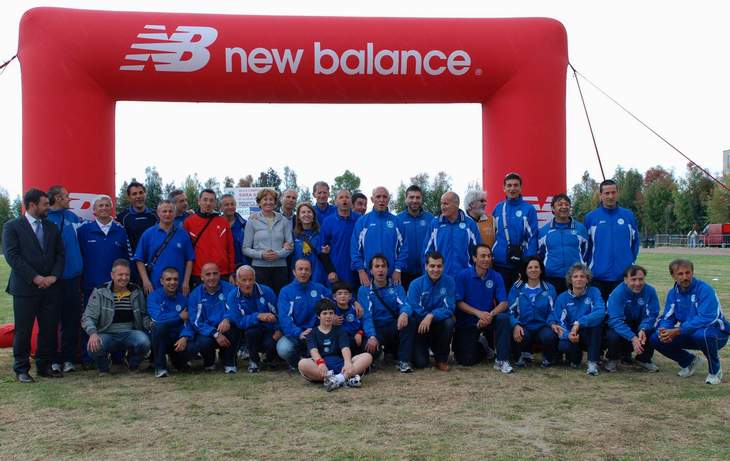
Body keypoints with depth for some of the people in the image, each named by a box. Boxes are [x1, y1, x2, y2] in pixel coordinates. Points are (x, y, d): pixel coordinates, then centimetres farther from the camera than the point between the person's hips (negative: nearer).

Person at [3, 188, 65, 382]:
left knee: (49, 328, 6)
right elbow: (12, 256, -9)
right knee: (23, 330, 1)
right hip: (25, 287, -4)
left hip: (50, 286, 5)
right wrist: (34, 277, -14)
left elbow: (60, 254, 12)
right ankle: (21, 369, 12)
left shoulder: (52, 227, 14)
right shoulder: (12, 226, -1)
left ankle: (44, 366, 17)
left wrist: (54, 276, -4)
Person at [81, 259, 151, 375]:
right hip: (107, 335, -1)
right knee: (93, 347, -34)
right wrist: (93, 333, -27)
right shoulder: (100, 292, 0)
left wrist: (151, 324, -8)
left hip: (129, 333, 1)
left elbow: (143, 316, 16)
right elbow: (87, 317, -6)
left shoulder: (136, 292, 8)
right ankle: (103, 368, 5)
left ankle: (132, 364, 5)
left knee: (144, 342, -32)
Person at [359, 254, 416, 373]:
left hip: (395, 328, 2)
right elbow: (366, 316, -13)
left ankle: (404, 361, -19)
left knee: (410, 321, -28)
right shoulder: (364, 290, -2)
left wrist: (404, 313, -37)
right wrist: (372, 337, -30)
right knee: (370, 348, -34)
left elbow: (404, 305, -11)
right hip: (376, 330, -2)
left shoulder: (396, 287, 5)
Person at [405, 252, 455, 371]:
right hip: (420, 327, -1)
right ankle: (419, 349, 22)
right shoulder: (416, 284, -9)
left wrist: (431, 316, -29)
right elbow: (413, 308, -14)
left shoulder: (448, 281, -7)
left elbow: (449, 309, -17)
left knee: (449, 322, -32)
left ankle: (442, 359, -8)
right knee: (420, 363, -18)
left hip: (439, 325, 1)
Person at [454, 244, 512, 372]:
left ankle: (502, 360, -20)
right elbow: (459, 303, -12)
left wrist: (491, 315, -30)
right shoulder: (463, 276, -10)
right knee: (467, 360, -12)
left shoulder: (496, 277, -5)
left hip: (488, 319, 2)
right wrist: (478, 313, -26)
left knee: (504, 318, -31)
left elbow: (503, 303, -10)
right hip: (467, 322, -1)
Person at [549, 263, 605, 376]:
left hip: (592, 336, 0)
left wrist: (579, 323, -34)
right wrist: (568, 335, -32)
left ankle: (593, 363, -22)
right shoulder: (563, 298, -1)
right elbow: (560, 321, -10)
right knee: (563, 346, -33)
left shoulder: (593, 292, -5)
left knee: (597, 320, -30)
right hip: (571, 336, 1)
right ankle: (575, 359, 7)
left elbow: (600, 312, -24)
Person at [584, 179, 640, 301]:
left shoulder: (629, 216, 5)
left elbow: (635, 241, 11)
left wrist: (630, 261, 5)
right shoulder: (590, 217, 1)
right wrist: (589, 264, 2)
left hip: (623, 276, 1)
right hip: (598, 276, -1)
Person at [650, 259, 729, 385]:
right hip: (689, 334, 6)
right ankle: (689, 361, 13)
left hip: (716, 334, -5)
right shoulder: (673, 293, -1)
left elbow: (705, 319, -31)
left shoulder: (705, 290, -20)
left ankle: (715, 370, -10)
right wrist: (664, 330, -25)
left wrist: (677, 331, -35)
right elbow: (667, 318, 0)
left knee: (702, 334, -40)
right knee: (656, 339, -13)